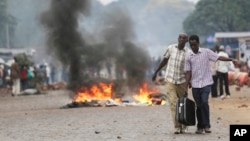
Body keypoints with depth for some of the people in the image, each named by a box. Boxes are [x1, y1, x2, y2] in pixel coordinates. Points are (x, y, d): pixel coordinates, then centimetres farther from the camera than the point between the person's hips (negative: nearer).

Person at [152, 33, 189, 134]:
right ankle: (177, 127, -9)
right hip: (170, 80, 0)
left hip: (182, 81, 0)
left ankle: (183, 126, 22)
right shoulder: (170, 48, -1)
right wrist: (156, 72, 16)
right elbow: (164, 61, 12)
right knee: (173, 104, -9)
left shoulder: (188, 53, -5)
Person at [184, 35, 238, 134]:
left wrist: (231, 59, -13)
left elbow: (219, 57, -2)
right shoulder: (188, 57, 4)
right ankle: (200, 126, 17)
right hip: (195, 84, 2)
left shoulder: (206, 52, 0)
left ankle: (206, 125, -10)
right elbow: (188, 72, 5)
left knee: (204, 102, -17)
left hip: (206, 83, -2)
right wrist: (186, 87, 2)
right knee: (198, 105, 6)